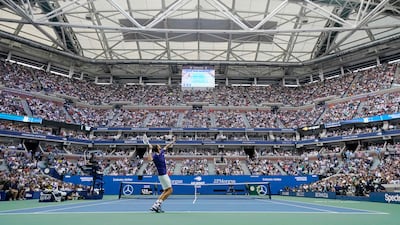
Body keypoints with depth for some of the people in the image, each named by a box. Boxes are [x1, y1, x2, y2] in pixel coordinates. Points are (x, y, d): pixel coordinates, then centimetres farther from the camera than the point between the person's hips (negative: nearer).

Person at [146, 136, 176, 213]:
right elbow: (149, 159, -41)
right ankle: (158, 204, -7)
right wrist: (150, 149, -35)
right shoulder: (155, 156, -18)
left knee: (165, 191, 12)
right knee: (169, 190, -7)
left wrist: (173, 141, 31)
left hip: (165, 174, 9)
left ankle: (156, 205, 10)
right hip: (163, 175, -9)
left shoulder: (161, 152, 5)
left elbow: (166, 147, 24)